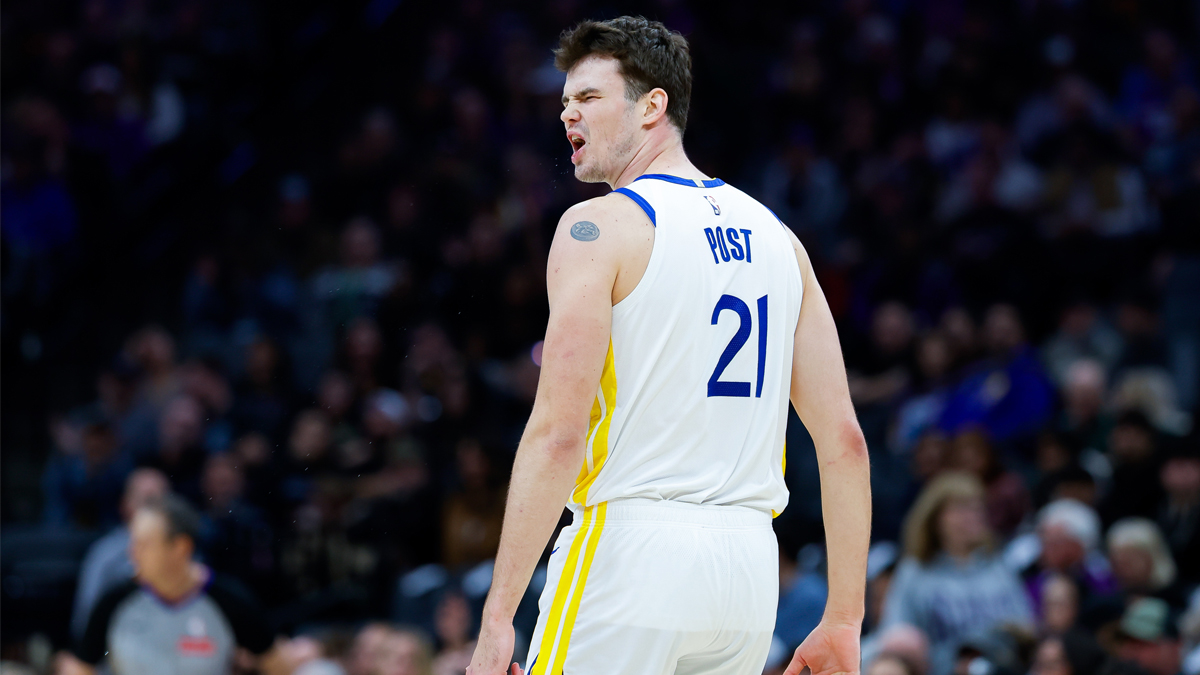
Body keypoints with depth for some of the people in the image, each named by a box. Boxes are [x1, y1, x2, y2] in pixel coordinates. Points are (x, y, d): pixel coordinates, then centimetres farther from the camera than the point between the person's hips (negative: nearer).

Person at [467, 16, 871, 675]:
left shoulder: (597, 226, -5)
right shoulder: (775, 236, 15)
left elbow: (557, 433, -14)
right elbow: (844, 439, 11)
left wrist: (497, 618, -14)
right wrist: (845, 620, 14)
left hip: (629, 547, -6)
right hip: (751, 562, 6)